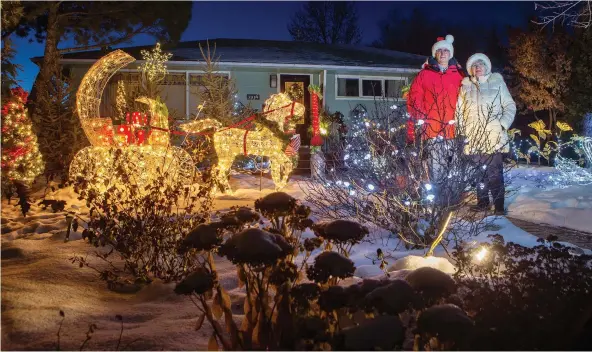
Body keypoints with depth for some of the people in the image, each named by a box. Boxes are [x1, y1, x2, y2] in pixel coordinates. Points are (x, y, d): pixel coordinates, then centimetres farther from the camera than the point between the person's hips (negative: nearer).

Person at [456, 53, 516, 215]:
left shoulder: (497, 82, 10)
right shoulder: (465, 86, 15)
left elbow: (510, 106, 9)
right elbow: (460, 110, 15)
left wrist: (503, 124, -5)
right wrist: (462, 128, 2)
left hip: (494, 136, -2)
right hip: (473, 137, 2)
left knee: (495, 171, -8)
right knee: (479, 170, 2)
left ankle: (499, 205, -4)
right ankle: (482, 202, 13)